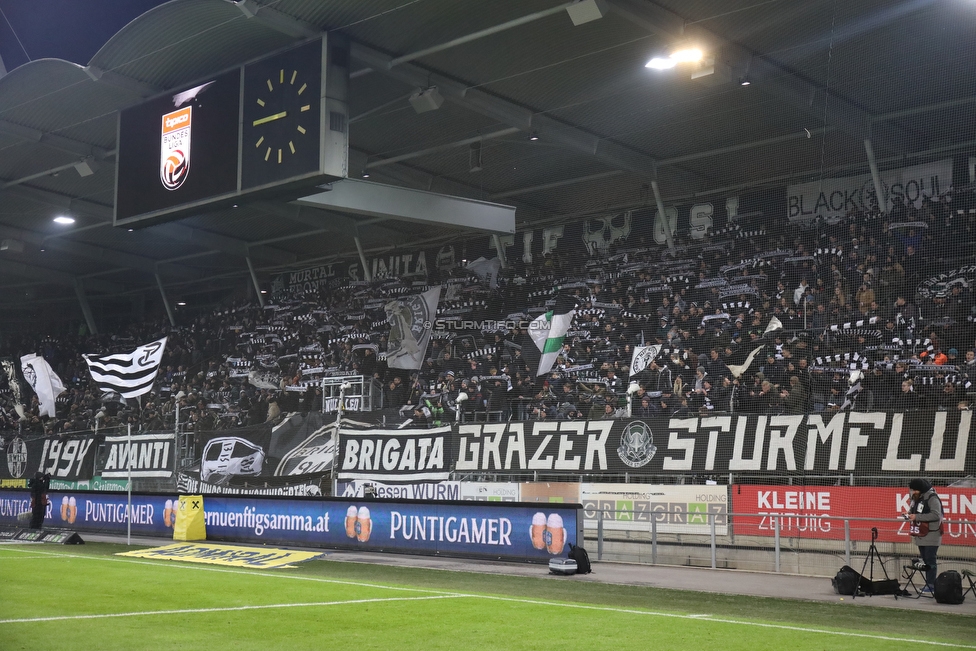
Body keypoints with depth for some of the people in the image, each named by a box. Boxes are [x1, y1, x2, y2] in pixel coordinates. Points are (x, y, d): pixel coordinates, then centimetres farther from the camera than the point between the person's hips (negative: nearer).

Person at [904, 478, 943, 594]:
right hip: (921, 535, 8)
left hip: (931, 535, -8)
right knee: (925, 561, 10)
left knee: (930, 560, -7)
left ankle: (931, 585, -5)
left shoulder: (932, 498, -13)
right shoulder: (916, 498, 12)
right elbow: (913, 511, 24)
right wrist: (909, 515, 0)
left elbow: (936, 515, -21)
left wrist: (917, 517, -21)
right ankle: (928, 584, 14)